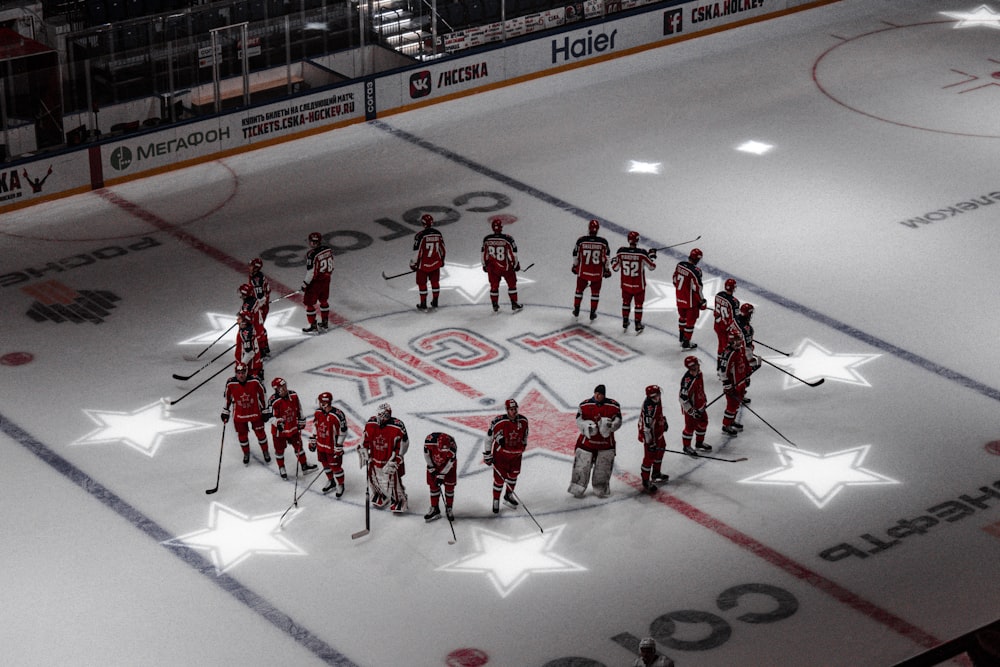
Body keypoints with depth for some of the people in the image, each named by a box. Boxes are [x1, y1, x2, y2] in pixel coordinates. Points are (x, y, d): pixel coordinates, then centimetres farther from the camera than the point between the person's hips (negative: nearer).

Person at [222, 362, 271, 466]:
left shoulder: (255, 382, -21)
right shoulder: (231, 383, -18)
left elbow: (262, 395, -7)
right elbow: (227, 397, -1)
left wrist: (265, 410, -1)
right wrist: (225, 412, 6)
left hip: (255, 413, -1)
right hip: (239, 415, 1)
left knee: (260, 433, 11)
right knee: (242, 435, 11)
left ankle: (265, 452, 36)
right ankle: (246, 453, 37)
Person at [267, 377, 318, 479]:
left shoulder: (293, 395, -8)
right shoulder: (273, 401, -26)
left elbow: (298, 409, 5)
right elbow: (272, 416, -20)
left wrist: (301, 420, 10)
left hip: (293, 427, 5)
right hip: (280, 429, -5)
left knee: (298, 445, 18)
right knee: (280, 449, 12)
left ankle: (304, 464, 36)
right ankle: (281, 469, 31)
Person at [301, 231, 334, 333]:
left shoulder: (312, 255, -28)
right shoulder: (328, 249, -5)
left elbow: (311, 272, -23)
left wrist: (305, 283, -10)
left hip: (315, 281, -7)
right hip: (326, 279, 7)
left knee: (309, 303, 7)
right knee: (324, 300, 24)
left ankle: (313, 327, 13)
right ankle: (325, 323, 36)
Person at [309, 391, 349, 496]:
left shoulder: (337, 415, -26)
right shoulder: (318, 413, -6)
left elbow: (343, 432, -18)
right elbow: (315, 427, 11)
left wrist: (338, 447, -16)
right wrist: (312, 440, 13)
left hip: (333, 447, -7)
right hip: (321, 445, 7)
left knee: (335, 466, 4)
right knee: (325, 464, 21)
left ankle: (340, 485, 25)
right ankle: (331, 481, 43)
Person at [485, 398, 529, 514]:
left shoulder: (523, 421, -11)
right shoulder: (498, 422, -25)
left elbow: (525, 435, 10)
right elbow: (488, 438, -15)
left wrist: (523, 446, 22)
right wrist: (487, 455, -11)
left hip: (516, 453, 5)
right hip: (501, 453, -5)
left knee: (513, 474, 19)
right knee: (499, 477, 0)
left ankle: (508, 496, 42)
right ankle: (496, 501, 19)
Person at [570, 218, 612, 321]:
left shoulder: (581, 241, -14)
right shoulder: (603, 242, -14)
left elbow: (575, 255, -2)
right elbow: (606, 257, -4)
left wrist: (575, 266, 15)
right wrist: (607, 269, 10)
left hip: (583, 271, 1)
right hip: (597, 273, -1)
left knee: (579, 289, 21)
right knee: (595, 292, 16)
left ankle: (576, 310, 30)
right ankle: (593, 313, 20)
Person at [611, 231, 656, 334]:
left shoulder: (621, 251, -14)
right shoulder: (642, 253, -21)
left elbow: (615, 267, -1)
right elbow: (652, 266, -9)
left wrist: (613, 261, 21)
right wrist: (652, 255, 7)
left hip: (625, 284, 2)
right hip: (639, 286, -2)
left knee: (626, 302, 23)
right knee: (638, 304, 15)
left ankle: (625, 323, 34)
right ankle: (638, 325, 23)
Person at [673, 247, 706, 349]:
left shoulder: (680, 264, -6)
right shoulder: (695, 271, -28)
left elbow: (675, 280, 7)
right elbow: (697, 288, -23)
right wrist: (702, 302, -10)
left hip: (679, 298, 7)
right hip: (690, 301, -7)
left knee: (682, 317, 26)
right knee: (690, 320, 8)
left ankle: (682, 339, 41)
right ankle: (686, 343, 16)